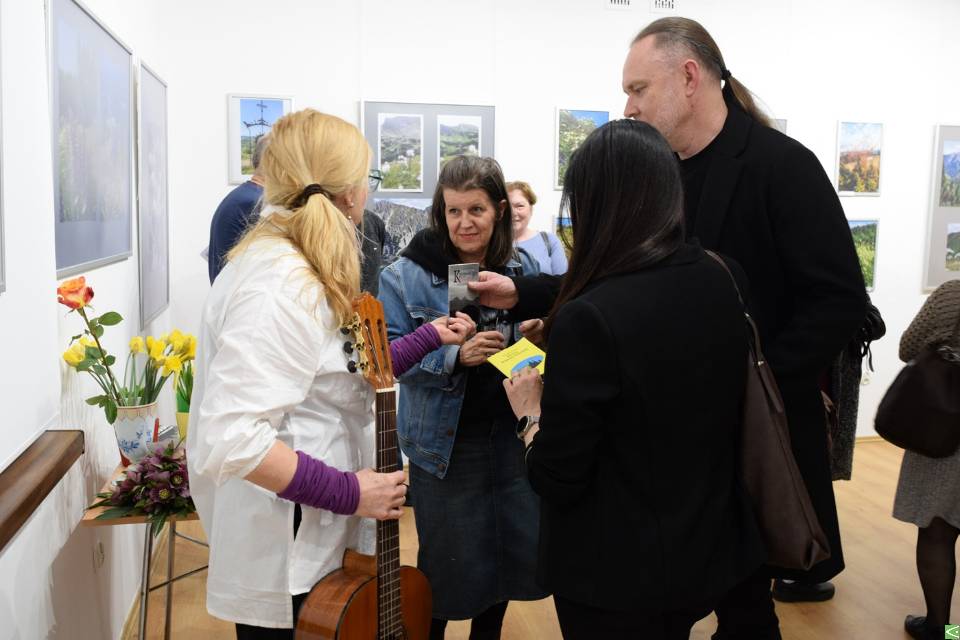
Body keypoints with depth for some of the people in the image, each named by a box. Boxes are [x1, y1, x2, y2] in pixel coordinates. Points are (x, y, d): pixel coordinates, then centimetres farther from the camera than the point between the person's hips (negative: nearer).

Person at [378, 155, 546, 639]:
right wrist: (454, 355, -27)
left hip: (513, 435, 4)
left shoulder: (522, 267, 2)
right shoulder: (407, 275, -10)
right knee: (447, 562, 9)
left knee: (517, 550, 16)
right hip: (445, 442, -4)